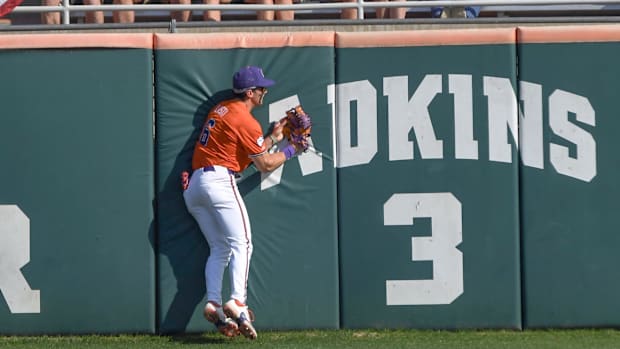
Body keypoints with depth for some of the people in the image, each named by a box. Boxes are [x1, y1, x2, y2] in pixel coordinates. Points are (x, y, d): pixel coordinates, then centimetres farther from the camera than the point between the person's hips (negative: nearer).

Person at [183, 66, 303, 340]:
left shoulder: (220, 110, 20)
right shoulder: (246, 121, -6)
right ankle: (237, 302, -27)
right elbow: (265, 164, -2)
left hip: (194, 186, 9)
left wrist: (273, 138, 26)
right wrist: (290, 151, 13)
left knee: (219, 249, 10)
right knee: (241, 244, -11)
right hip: (219, 181, -9)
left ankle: (213, 303, -6)